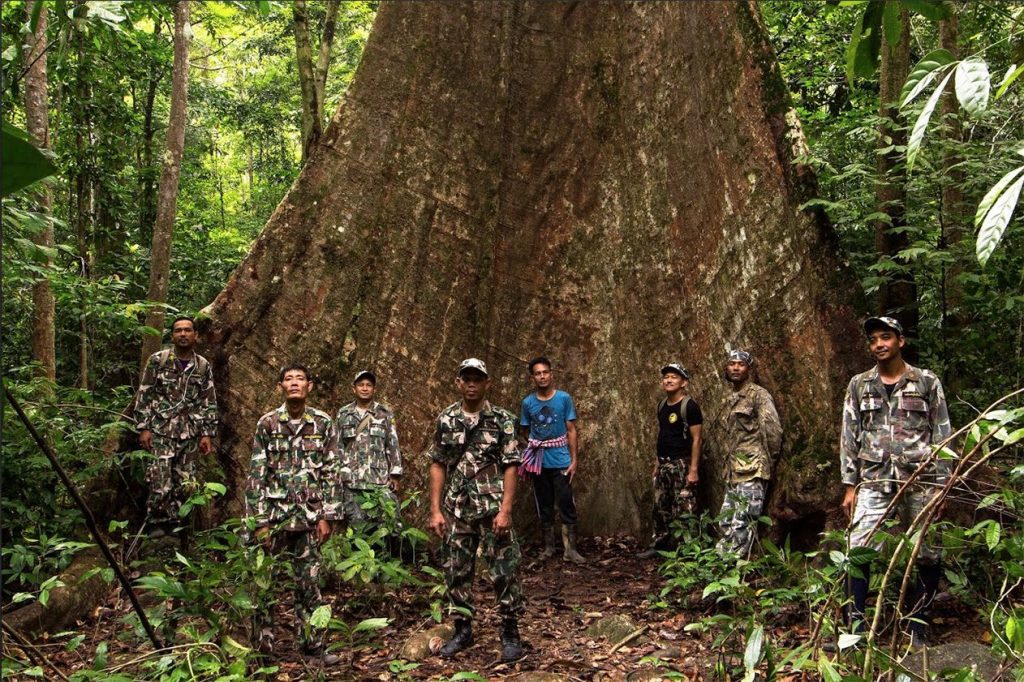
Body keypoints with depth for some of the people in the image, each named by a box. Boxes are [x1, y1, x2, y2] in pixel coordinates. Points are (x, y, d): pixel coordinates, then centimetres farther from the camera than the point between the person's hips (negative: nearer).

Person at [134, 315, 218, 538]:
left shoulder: (203, 366, 8)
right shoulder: (158, 360, 1)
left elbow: (209, 403, 10)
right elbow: (144, 396, 1)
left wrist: (207, 434, 4)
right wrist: (143, 428, -5)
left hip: (190, 434, 3)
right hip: (161, 432, -3)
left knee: (186, 484, 2)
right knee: (161, 484, -9)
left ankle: (173, 525, 17)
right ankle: (157, 523, 9)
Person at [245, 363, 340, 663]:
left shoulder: (322, 423, 2)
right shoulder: (267, 423, -3)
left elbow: (329, 473, 5)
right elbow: (256, 475, -4)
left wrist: (326, 516, 1)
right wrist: (259, 522, -8)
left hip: (308, 517, 2)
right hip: (273, 514, -2)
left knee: (309, 582, 8)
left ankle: (310, 642, 19)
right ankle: (264, 644, 17)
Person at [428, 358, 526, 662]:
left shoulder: (502, 419, -4)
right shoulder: (445, 420, 5)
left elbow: (510, 467, -6)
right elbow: (437, 466, 7)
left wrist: (505, 510, -13)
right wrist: (435, 510, 2)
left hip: (493, 509, -3)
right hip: (456, 511, 3)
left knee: (504, 571, 0)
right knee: (456, 572, 10)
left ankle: (510, 633, 13)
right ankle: (462, 629, 25)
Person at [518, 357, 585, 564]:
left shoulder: (564, 398, -4)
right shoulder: (527, 403, 0)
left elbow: (571, 431, -2)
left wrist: (574, 460, -6)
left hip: (561, 460, -2)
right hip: (538, 461, 2)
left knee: (566, 504, -4)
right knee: (544, 505, 10)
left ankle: (570, 549, 2)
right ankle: (549, 546, 20)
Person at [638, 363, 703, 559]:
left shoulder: (689, 406, -11)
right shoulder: (662, 405, 11)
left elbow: (696, 439, -13)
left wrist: (694, 469, -18)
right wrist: (657, 462, 16)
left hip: (681, 464, -8)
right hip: (663, 464, 8)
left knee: (682, 509, -7)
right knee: (660, 507, 13)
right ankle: (658, 545, 23)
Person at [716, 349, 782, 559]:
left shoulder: (759, 395, -7)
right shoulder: (732, 399, 18)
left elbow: (773, 429, -15)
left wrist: (768, 457, -6)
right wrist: (729, 466, 17)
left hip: (752, 472, -9)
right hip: (734, 472, 9)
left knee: (742, 525, -8)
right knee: (726, 522, 10)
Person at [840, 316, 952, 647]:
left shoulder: (928, 383, 4)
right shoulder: (859, 385, 8)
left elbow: (942, 436, 4)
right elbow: (849, 437, 8)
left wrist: (941, 486, -1)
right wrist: (850, 486, 4)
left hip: (920, 483, 0)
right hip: (873, 484, 1)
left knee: (928, 556, 4)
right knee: (859, 552, -8)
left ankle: (917, 625, 20)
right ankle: (855, 626, -1)